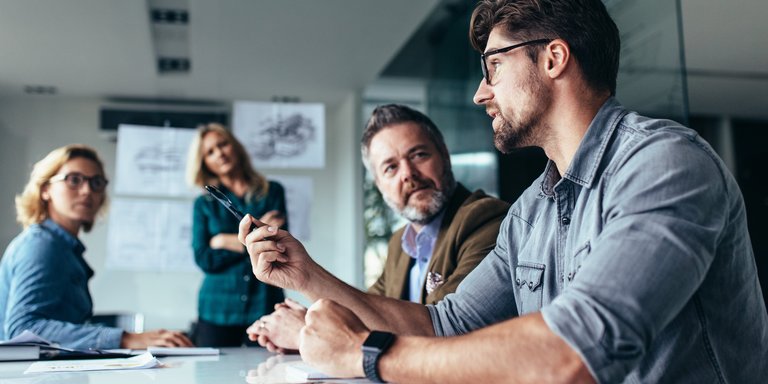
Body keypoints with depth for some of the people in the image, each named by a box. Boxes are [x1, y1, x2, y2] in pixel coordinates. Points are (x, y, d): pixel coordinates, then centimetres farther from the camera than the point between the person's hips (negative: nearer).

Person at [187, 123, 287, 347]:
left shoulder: (272, 192, 7)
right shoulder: (204, 204, 9)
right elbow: (204, 259, -3)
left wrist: (225, 241, -5)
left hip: (265, 306, -1)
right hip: (217, 311, 1)